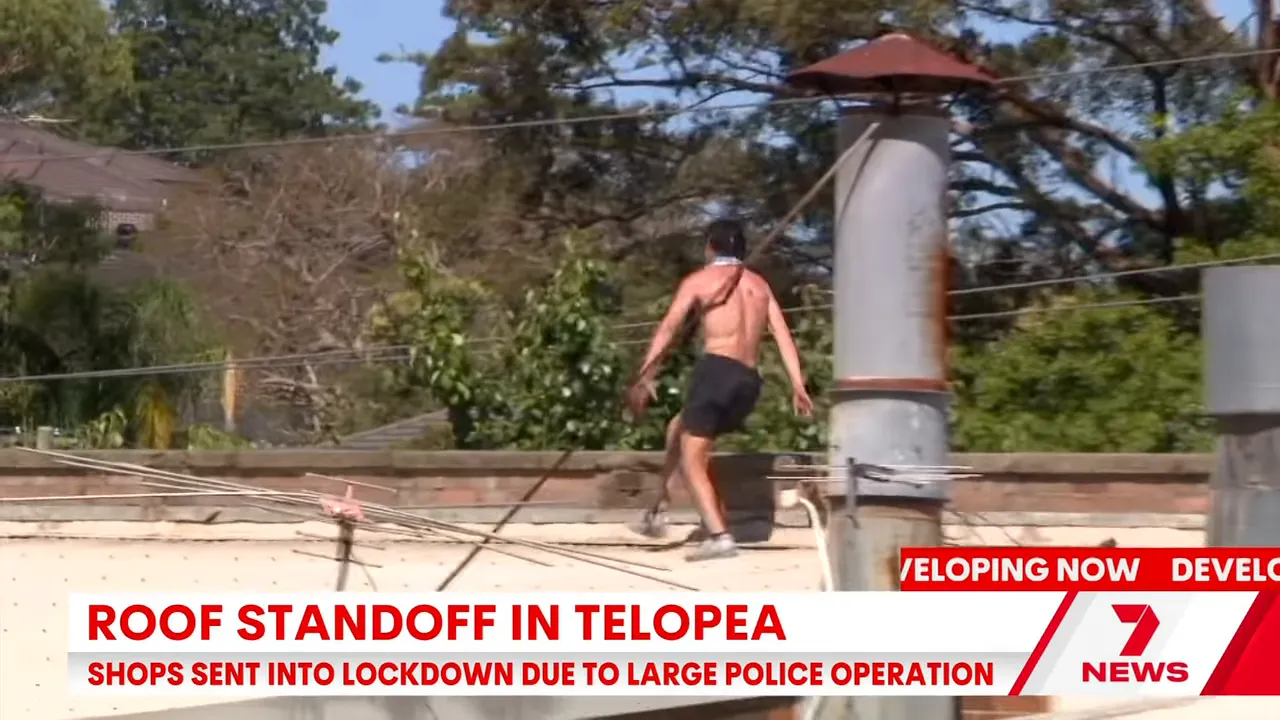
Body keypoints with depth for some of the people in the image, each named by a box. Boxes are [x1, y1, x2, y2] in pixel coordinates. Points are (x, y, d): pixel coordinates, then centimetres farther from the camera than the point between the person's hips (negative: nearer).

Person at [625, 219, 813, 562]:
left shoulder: (698, 280, 8)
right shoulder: (759, 285, 22)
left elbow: (667, 330, -3)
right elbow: (783, 334, 10)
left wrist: (644, 378, -9)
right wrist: (798, 386, 3)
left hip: (717, 370, -6)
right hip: (749, 382, 6)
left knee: (692, 461, -5)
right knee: (679, 429, 26)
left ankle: (719, 536, -23)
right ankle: (659, 512, 22)